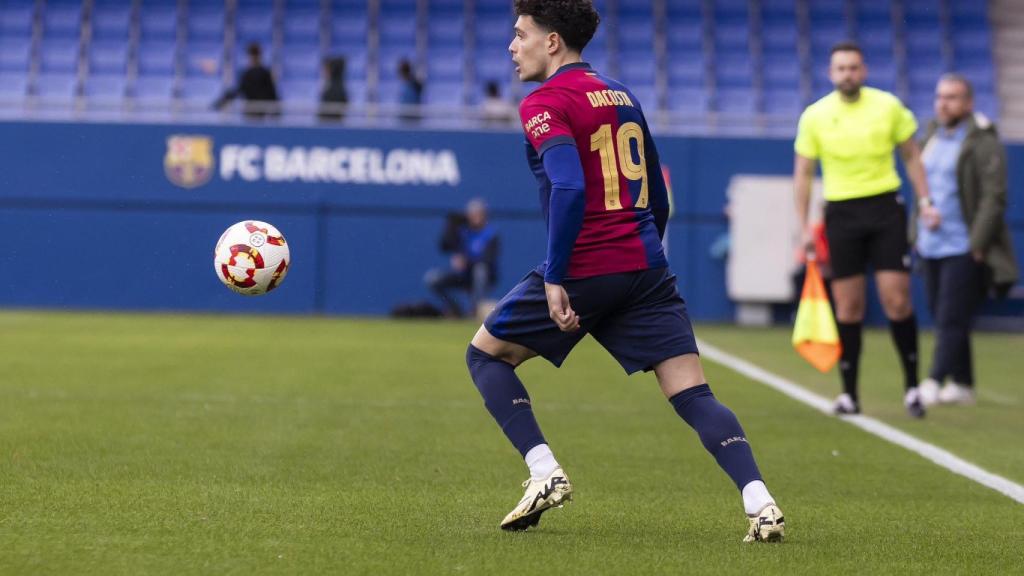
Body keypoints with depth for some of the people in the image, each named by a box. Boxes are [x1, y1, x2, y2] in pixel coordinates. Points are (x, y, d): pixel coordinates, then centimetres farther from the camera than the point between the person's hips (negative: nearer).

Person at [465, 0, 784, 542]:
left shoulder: (544, 104, -5)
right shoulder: (622, 96, 18)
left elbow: (569, 188, -20)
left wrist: (555, 278, -19)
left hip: (583, 269, -6)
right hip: (647, 266, 6)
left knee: (485, 353, 14)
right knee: (694, 395, 0)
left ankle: (545, 472, 1)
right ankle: (759, 502, -19)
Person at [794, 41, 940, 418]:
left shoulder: (889, 106, 0)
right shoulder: (815, 116, 0)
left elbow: (910, 155, 11)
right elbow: (803, 173, 6)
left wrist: (925, 201, 3)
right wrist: (804, 227, 1)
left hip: (885, 207, 0)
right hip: (841, 213, 0)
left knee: (897, 300, -7)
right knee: (848, 306, 0)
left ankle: (911, 385, 4)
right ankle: (848, 394, 7)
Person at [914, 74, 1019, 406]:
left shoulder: (983, 142, -10)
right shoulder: (932, 136, 14)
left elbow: (994, 197, -15)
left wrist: (978, 244, -18)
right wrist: (917, 234, 15)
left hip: (963, 250, -8)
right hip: (931, 247, 8)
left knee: (952, 319, -10)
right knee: (942, 318, 11)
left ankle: (934, 381, -14)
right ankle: (962, 385, 19)